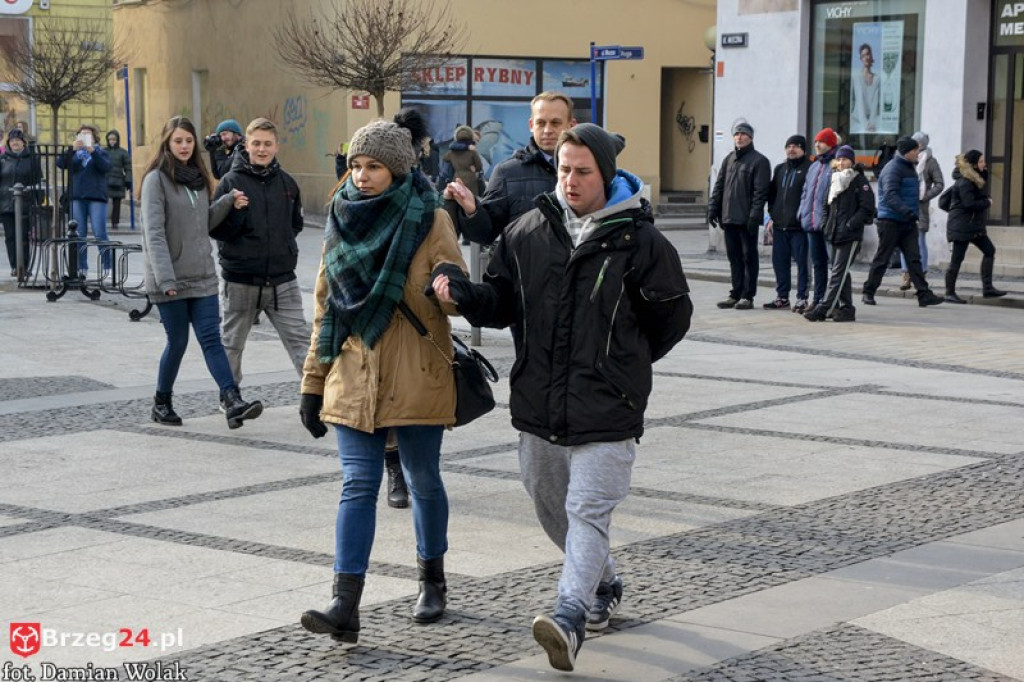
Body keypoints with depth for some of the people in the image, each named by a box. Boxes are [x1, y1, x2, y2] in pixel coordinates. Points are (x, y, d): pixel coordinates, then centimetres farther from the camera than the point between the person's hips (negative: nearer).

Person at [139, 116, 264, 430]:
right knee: (178, 341, 2)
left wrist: (228, 202, 2)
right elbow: (154, 232, -15)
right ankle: (161, 404, 21)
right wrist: (165, 278, -24)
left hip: (202, 275, 5)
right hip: (170, 280, -5)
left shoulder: (198, 178, 13)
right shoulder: (157, 179, -8)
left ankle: (233, 402, -15)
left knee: (211, 338, -4)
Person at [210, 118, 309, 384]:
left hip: (282, 279, 2)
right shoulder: (231, 181, -6)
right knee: (232, 344, 13)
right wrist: (235, 210, -25)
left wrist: (284, 243, 6)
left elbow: (296, 222, 19)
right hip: (240, 281, -2)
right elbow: (215, 230, -9)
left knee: (300, 340, -2)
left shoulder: (287, 182, 5)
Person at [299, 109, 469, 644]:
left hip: (416, 377, -3)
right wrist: (313, 384, 11)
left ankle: (432, 580, 31)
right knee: (358, 485, -4)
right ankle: (346, 608, -9)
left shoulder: (430, 220, -5)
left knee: (423, 479, 9)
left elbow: (456, 300, -4)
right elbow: (325, 309, 12)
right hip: (354, 376, 3)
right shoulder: (343, 221, 7)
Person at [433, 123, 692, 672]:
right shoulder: (529, 231, 5)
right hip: (538, 404, 5)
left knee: (588, 510, -14)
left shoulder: (638, 240, -6)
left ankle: (569, 616, -22)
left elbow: (672, 313, 5)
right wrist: (462, 293, -10)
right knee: (552, 508, 18)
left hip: (606, 408, -5)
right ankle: (603, 584, 40)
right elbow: (502, 301, 10)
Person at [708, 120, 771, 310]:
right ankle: (736, 294, 16)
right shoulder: (729, 159, 15)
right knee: (734, 257, 10)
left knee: (749, 257, 0)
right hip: (729, 217, 6)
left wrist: (754, 215, -18)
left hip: (747, 219, -6)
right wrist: (713, 208, 6)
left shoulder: (759, 161, -4)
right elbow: (719, 185, 16)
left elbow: (760, 191, -11)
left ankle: (748, 296, 3)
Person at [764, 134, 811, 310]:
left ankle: (802, 298, 3)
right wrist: (772, 214, 13)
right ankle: (782, 297, 17)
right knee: (780, 262, 9)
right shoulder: (780, 169, 18)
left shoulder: (809, 169, -4)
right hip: (780, 226, 7)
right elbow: (772, 194, 22)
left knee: (801, 262, -2)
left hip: (799, 226, -7)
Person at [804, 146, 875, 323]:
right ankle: (846, 308, 18)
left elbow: (867, 208, -10)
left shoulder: (859, 181, -5)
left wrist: (850, 225, -17)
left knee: (838, 273, -9)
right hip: (835, 235, 8)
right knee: (841, 273, 11)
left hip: (850, 236, -8)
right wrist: (827, 225, 11)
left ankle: (823, 308, -13)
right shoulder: (835, 180, 16)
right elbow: (828, 205, 24)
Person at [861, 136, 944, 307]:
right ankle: (868, 292, 11)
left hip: (908, 222, 8)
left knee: (914, 258, 0)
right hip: (890, 221, -8)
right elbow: (890, 195, -26)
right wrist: (907, 211, -35)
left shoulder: (910, 168, 17)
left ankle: (924, 294, -5)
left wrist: (914, 213, 18)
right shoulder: (893, 169, -13)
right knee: (882, 258, 0)